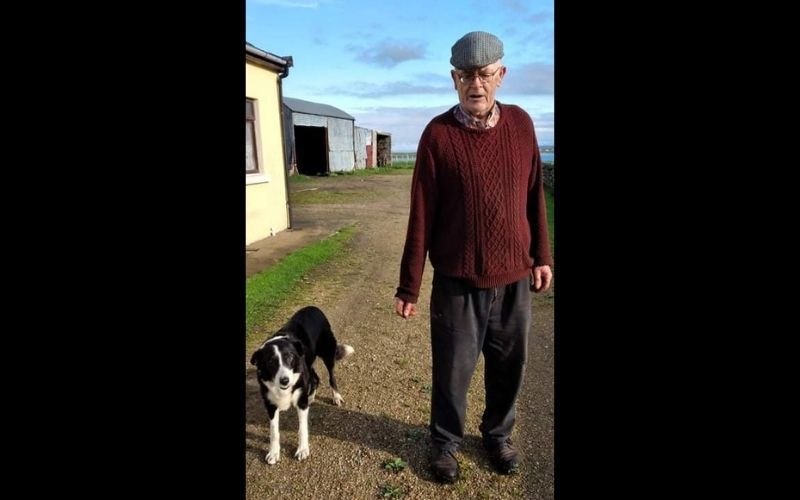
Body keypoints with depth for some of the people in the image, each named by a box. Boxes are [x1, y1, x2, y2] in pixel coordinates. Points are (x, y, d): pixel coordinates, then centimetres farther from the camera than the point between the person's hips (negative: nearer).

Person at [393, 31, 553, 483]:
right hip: (457, 280, -3)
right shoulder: (438, 133, -8)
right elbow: (421, 216, -8)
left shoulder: (521, 123, 1)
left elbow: (534, 194, 9)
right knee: (453, 369, 10)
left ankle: (499, 434, 41)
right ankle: (446, 441, 35)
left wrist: (541, 255, 10)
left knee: (509, 365, 16)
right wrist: (409, 286, -5)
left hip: (514, 277, 3)